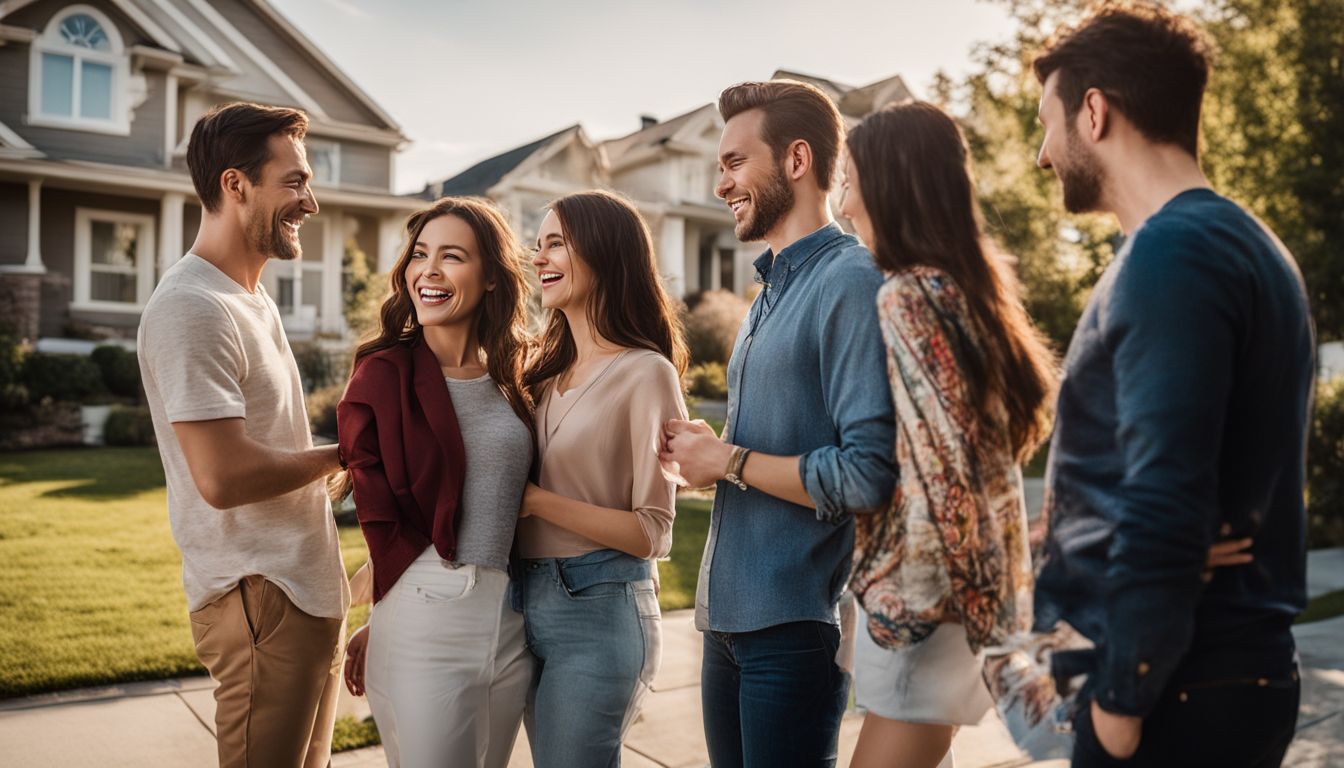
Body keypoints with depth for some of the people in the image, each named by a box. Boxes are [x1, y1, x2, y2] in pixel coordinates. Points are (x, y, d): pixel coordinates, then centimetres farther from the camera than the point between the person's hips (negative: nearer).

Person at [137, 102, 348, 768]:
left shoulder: (252, 300, 15)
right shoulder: (192, 308, -17)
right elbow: (223, 477, -24)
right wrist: (343, 453, -10)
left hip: (307, 589, 9)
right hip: (262, 602, -9)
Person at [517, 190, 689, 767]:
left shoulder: (645, 373, -12)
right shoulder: (547, 373, 10)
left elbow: (649, 532, -13)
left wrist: (536, 500, -15)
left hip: (597, 610, -7)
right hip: (530, 603, 7)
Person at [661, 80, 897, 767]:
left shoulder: (851, 282, -14)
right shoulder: (770, 293, 16)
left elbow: (871, 475, -24)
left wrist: (728, 462, -14)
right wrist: (705, 453, 3)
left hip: (795, 626, -9)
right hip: (729, 617, 9)